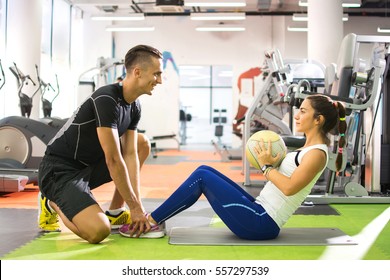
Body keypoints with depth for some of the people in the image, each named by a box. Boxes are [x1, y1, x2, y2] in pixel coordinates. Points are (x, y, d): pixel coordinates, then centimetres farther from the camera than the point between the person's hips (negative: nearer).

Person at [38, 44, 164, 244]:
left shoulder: (134, 107, 3)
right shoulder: (106, 100, -24)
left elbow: (130, 154, -1)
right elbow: (113, 160, -25)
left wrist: (137, 205, -10)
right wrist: (135, 207, -18)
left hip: (88, 166, 9)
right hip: (60, 171, -9)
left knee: (142, 145, 6)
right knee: (99, 231, -28)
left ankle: (115, 213, 8)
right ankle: (52, 203, 2)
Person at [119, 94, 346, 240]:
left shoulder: (317, 153, -13)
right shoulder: (310, 148, 16)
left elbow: (289, 187, -24)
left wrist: (266, 166, -11)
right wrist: (270, 163, 6)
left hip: (262, 223, -10)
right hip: (260, 213, 10)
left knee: (202, 177, -11)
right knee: (205, 171, 4)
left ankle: (151, 222, -2)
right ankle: (154, 219, 6)